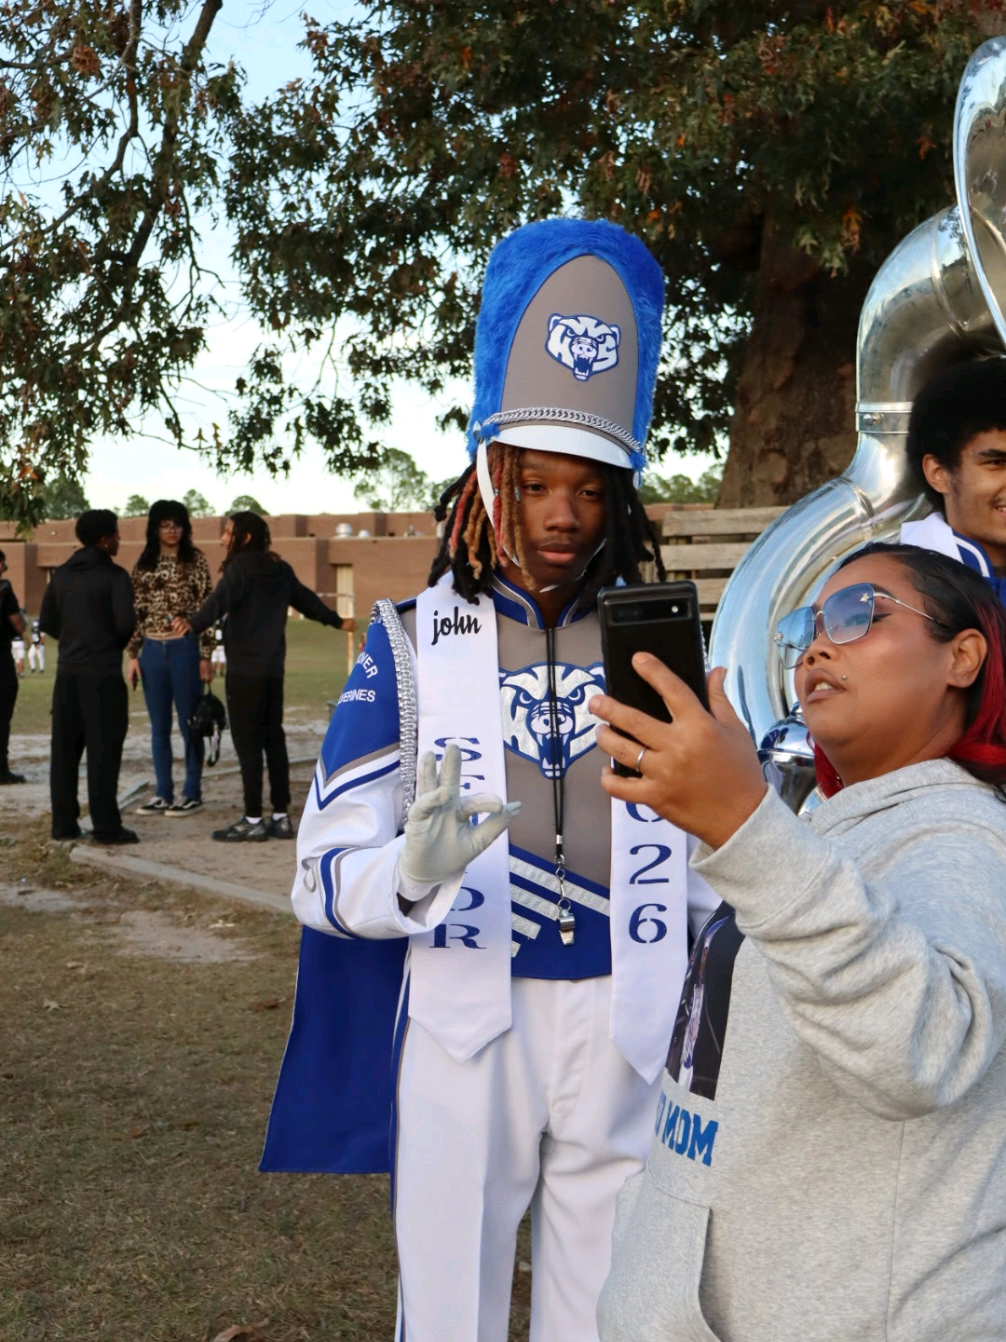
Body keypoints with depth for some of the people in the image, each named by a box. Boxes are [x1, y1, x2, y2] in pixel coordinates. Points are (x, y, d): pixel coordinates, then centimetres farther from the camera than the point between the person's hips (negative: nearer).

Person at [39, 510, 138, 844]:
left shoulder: (62, 575, 9)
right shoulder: (114, 576, -9)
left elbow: (47, 621, 9)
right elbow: (126, 622, -17)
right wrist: (116, 643, 3)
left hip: (68, 672, 6)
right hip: (103, 673, -6)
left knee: (65, 750, 9)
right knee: (103, 751, -3)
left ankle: (63, 823, 12)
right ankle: (106, 826, -2)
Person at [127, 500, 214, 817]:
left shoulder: (195, 560, -2)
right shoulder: (144, 564, 9)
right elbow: (136, 612, 10)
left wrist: (205, 655, -9)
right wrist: (133, 654, 4)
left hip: (184, 649, -4)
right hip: (153, 651, 4)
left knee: (189, 723, 2)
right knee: (159, 726, 9)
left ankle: (192, 793, 10)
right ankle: (163, 794, 17)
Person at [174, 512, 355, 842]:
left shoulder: (240, 568, -9)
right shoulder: (280, 569, 12)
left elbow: (220, 600, -28)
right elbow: (306, 599, 26)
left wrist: (194, 623, -44)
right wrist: (336, 620, 43)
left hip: (245, 670, -8)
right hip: (273, 669, 8)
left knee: (248, 743, -4)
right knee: (274, 740, 12)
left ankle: (253, 821, -3)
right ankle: (281, 816, 15)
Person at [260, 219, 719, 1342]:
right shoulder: (411, 643, -3)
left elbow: (709, 848, 11)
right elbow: (327, 874, -8)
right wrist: (412, 870, -29)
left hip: (625, 1024, 2)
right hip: (463, 1026, -1)